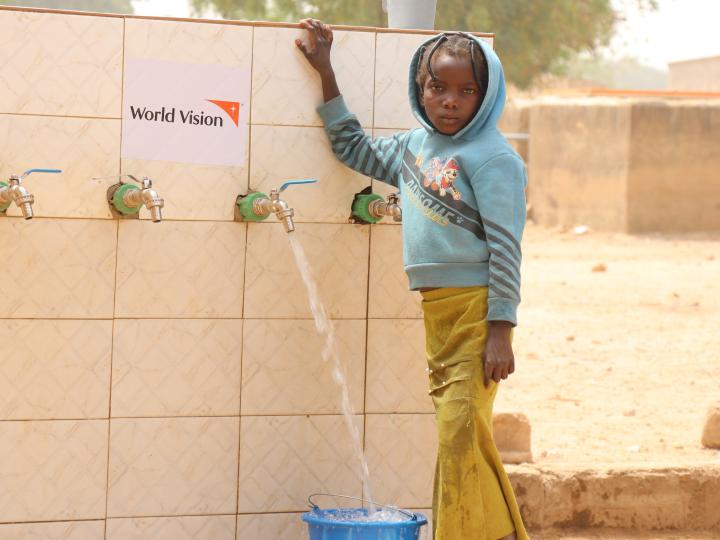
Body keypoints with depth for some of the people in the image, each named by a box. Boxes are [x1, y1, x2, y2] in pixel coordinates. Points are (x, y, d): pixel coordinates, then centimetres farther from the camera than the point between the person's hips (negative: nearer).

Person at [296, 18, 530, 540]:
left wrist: (500, 331, -18)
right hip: (435, 309, 8)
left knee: (462, 433, -13)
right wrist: (326, 72, 28)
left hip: (475, 308, -8)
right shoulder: (414, 146, 15)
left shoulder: (492, 158, -9)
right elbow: (355, 149, 32)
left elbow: (505, 246, -13)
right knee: (454, 434, 9)